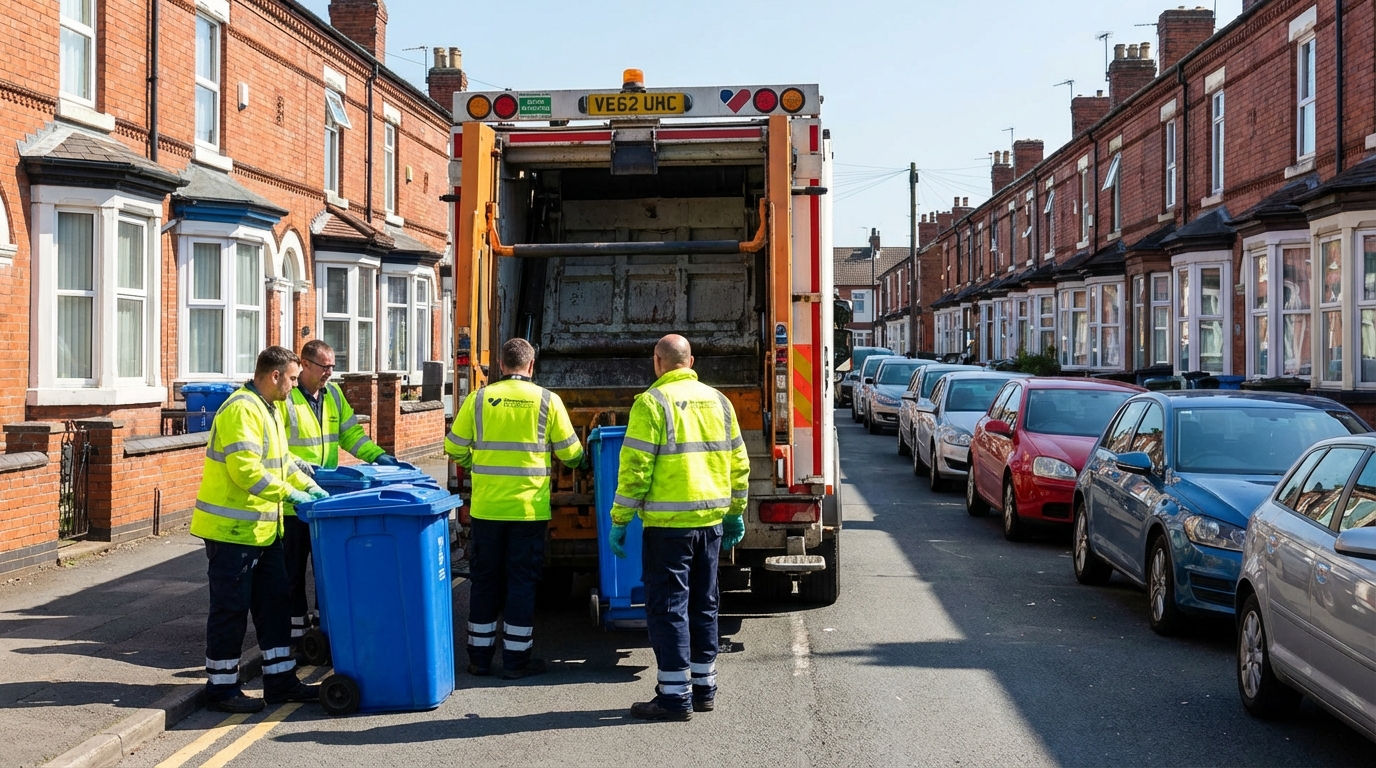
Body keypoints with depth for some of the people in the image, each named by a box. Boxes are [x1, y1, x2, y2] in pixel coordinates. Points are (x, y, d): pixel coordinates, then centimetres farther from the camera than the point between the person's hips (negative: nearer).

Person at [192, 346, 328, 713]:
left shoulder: (267, 409, 15)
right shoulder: (242, 410, -19)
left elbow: (283, 459, 22)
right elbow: (245, 468, -27)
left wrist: (309, 486, 10)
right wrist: (288, 492, -23)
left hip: (262, 529, 10)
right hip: (232, 529, -10)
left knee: (273, 601, 13)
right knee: (231, 608, -1)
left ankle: (280, 681, 21)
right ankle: (221, 688, 10)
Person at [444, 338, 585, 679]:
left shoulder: (479, 398, 0)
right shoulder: (547, 400, -4)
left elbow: (454, 449, 6)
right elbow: (571, 453, 2)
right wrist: (580, 460, 25)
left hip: (486, 507, 2)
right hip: (529, 507, -2)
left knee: (484, 580, 12)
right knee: (522, 581, 6)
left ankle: (480, 657, 19)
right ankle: (515, 660, 9)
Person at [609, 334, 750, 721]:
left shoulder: (653, 403, -9)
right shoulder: (718, 401, 10)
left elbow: (635, 468, -14)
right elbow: (738, 463, 13)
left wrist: (619, 519, -7)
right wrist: (736, 513, 22)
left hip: (668, 523, -6)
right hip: (712, 520, 6)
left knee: (668, 605, 0)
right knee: (703, 603, 15)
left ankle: (674, 696, 1)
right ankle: (704, 688, 23)